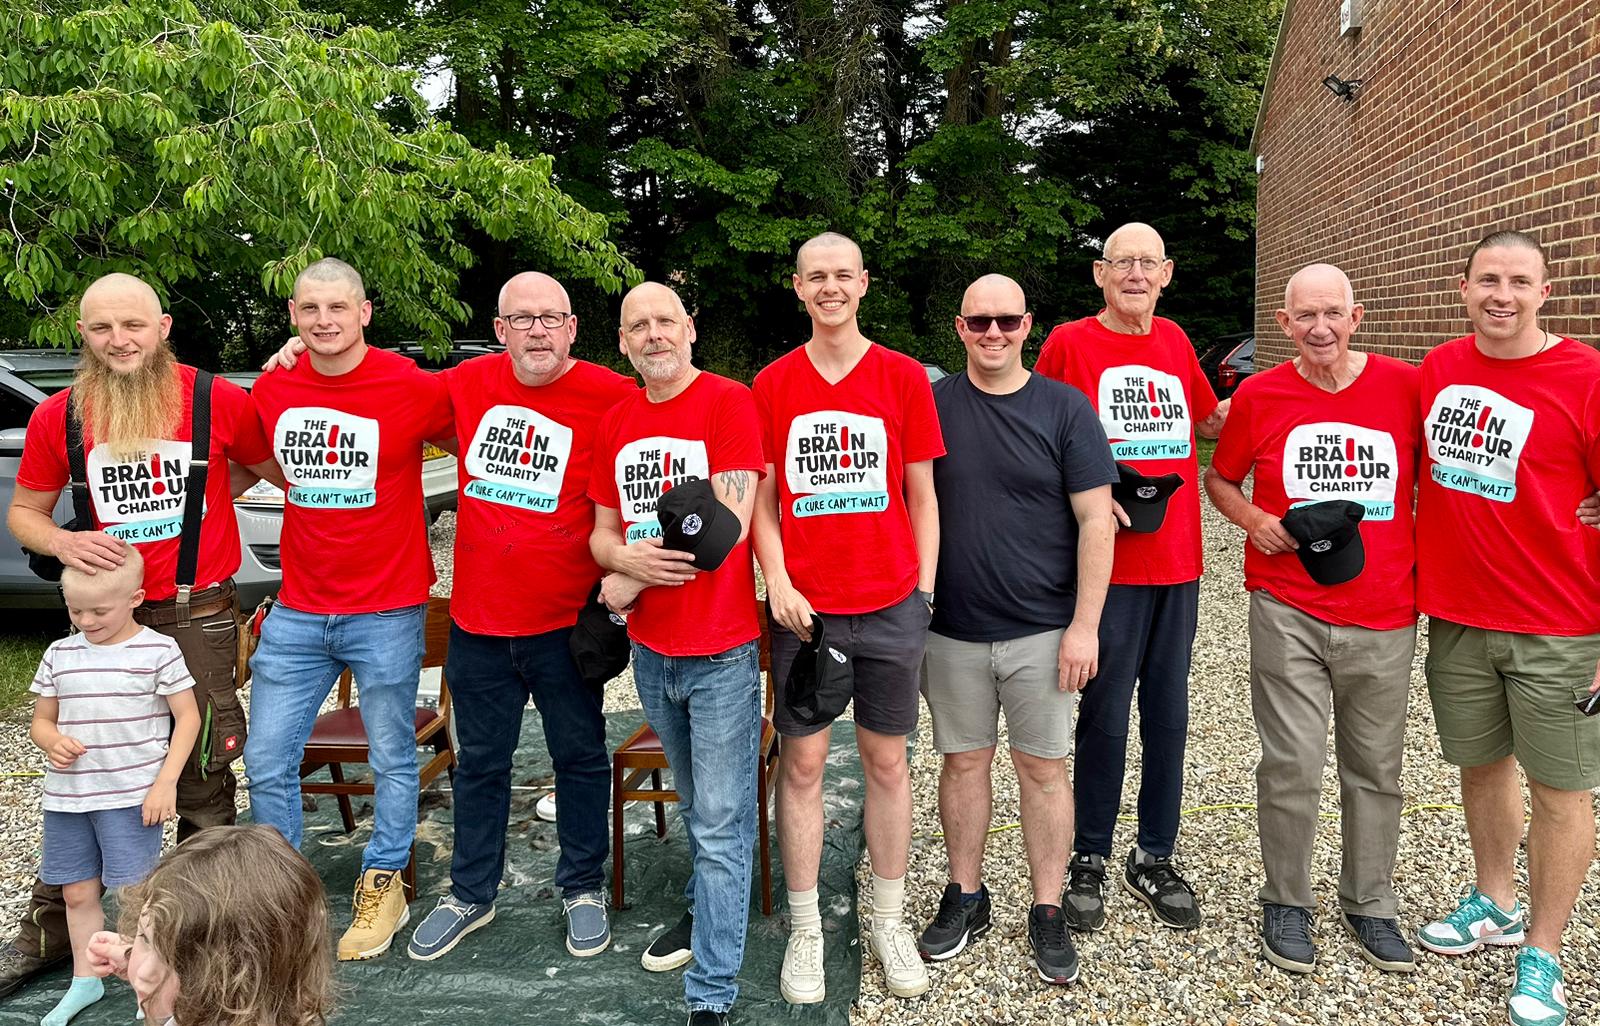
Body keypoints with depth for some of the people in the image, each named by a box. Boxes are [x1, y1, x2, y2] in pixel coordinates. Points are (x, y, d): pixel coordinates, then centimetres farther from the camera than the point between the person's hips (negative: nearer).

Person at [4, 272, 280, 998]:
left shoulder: (219, 401, -7)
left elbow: (274, 468, 8)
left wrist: (206, 496, -4)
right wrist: (63, 542, -12)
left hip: (200, 612, -2)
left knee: (203, 779, 7)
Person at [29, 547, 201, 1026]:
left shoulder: (158, 651, -9)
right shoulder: (59, 654, 4)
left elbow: (187, 717, -6)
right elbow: (41, 720, 13)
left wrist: (166, 782, -12)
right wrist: (53, 743, -11)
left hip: (132, 796, -5)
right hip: (66, 796, 5)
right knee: (77, 893, 15)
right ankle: (84, 979, 33)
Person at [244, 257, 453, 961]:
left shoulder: (411, 388, -11)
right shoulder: (271, 390, 2)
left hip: (387, 611, -4)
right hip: (298, 609, 4)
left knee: (392, 757, 10)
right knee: (266, 760, 9)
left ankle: (383, 885, 29)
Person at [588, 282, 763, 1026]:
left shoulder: (729, 403, -10)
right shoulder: (615, 423, 8)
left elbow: (727, 525, -19)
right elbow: (602, 533, 12)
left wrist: (628, 582, -12)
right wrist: (626, 558, -13)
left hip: (721, 653, -6)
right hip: (650, 650, 6)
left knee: (720, 825, -1)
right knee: (694, 808, 23)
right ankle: (705, 914, 44)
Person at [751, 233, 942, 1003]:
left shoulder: (904, 377, 2)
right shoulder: (772, 385, 3)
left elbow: (921, 496, 4)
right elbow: (762, 499, 5)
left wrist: (924, 590, 0)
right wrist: (777, 583, -7)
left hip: (891, 606, 0)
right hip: (803, 607, 0)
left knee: (886, 761, 10)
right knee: (802, 763, 6)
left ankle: (889, 922, 25)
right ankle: (804, 930, 20)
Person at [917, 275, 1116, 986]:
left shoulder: (1065, 408, -2)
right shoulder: (932, 405, 2)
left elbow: (1095, 520, -4)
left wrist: (1085, 624, -9)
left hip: (1042, 629, -1)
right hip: (953, 628, 2)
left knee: (1043, 767, 7)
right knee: (963, 761, 12)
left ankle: (1047, 913, 21)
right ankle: (965, 896, 29)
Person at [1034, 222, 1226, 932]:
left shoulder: (1175, 342, 12)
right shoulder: (1069, 343, -4)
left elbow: (1210, 422, 26)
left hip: (1178, 560, 5)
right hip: (1107, 563, -5)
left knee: (1168, 715, 11)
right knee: (1106, 717, 2)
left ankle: (1154, 860, 26)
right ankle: (1088, 860, 19)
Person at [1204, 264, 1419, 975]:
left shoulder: (1408, 386, 0)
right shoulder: (1258, 396, 0)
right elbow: (1219, 477, 14)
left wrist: (1429, 568, 0)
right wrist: (1255, 521, -6)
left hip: (1385, 615, 1)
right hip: (1287, 610, -1)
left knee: (1376, 767, 12)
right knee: (1293, 763, -1)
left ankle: (1369, 903, 30)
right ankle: (1286, 901, 19)